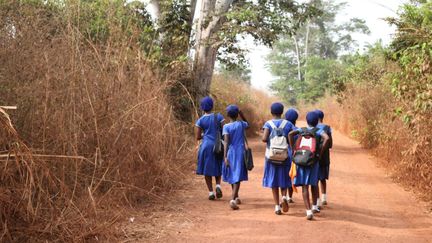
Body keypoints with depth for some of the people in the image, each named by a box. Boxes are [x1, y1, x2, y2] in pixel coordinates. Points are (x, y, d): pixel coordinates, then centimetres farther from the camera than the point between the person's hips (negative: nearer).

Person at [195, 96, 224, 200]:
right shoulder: (219, 117, -2)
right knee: (217, 168, 18)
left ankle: (211, 192, 5)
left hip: (206, 146, -1)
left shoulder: (200, 121, -2)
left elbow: (197, 137, 0)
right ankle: (218, 185, -5)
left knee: (207, 170, 9)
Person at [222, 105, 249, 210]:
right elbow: (247, 124, 25)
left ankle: (236, 197, 35)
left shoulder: (226, 127, -6)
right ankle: (232, 199, -22)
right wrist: (241, 114, 11)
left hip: (231, 153, 0)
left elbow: (226, 142, -15)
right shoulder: (241, 124, 0)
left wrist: (225, 157, -17)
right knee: (237, 177, -4)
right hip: (240, 153, 0)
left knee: (232, 175, 19)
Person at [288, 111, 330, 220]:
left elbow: (290, 134, -12)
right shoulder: (318, 131, 0)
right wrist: (320, 152, -10)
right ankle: (314, 206, 33)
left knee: (305, 186, -1)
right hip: (313, 161, 0)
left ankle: (308, 211, -11)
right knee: (314, 184, 21)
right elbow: (326, 138, -19)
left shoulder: (301, 130, 5)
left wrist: (293, 149, -5)